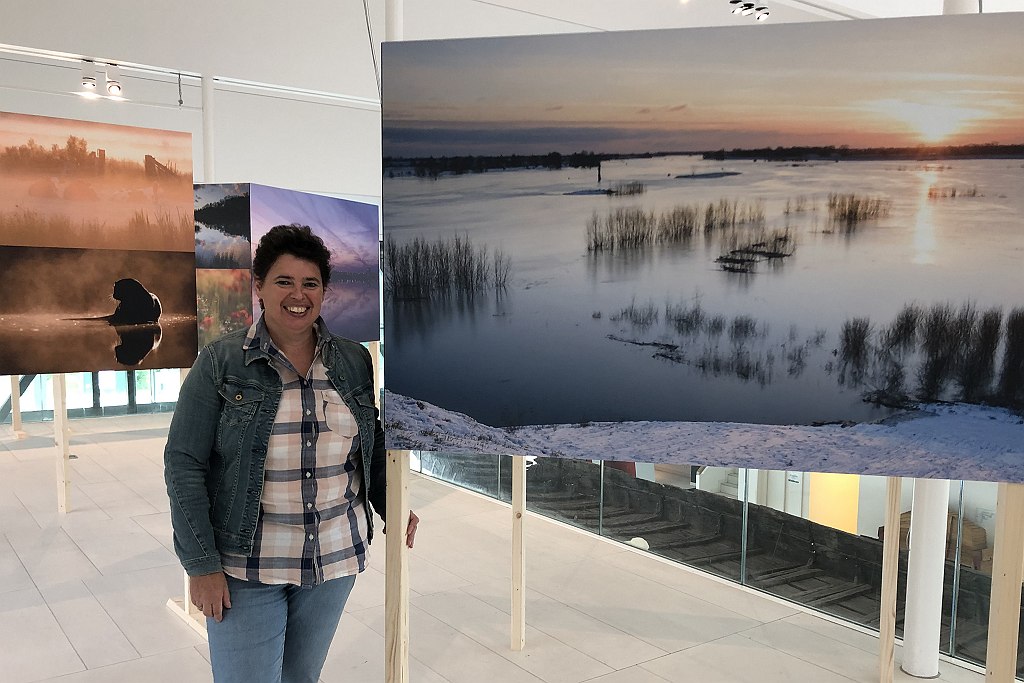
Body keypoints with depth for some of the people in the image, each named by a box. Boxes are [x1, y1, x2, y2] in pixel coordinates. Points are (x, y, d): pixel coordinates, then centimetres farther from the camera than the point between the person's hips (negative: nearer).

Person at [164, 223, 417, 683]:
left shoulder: (355, 363, 3)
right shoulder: (220, 363, -7)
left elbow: (373, 451, 13)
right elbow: (184, 463, -8)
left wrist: (393, 508, -4)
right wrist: (201, 564, -12)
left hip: (336, 559, 4)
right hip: (245, 567, -3)